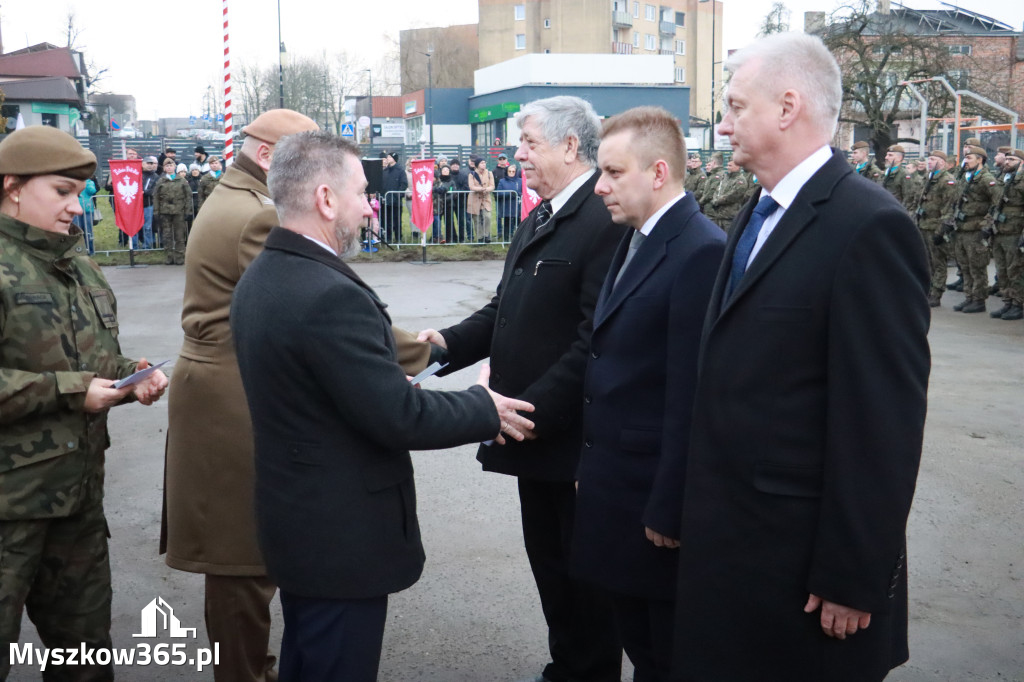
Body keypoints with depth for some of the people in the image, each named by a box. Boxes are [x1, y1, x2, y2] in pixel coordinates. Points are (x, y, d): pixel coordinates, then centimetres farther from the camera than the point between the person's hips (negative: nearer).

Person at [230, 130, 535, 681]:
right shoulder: (332, 295, -27)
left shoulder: (260, 278, 3)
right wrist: (484, 408, -9)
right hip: (342, 534, -9)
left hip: (293, 517, 9)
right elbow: (399, 418, -24)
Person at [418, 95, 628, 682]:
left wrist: (530, 409, -23)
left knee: (584, 572, 8)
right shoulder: (537, 221, 12)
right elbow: (506, 309, 13)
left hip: (576, 436, -9)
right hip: (536, 432, 9)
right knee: (548, 560, 21)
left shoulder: (606, 221, -20)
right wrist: (451, 342, -3)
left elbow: (594, 341, -25)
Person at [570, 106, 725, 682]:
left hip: (656, 494, -9)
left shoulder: (702, 252, -20)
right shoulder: (636, 241, 10)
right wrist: (592, 463, 13)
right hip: (616, 484, 9)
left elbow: (690, 395, -22)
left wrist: (668, 510, -19)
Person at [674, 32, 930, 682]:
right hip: (730, 541, 8)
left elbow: (885, 422, -19)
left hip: (804, 554, -8)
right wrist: (703, 520, 12)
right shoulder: (758, 214, 10)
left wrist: (853, 580, -17)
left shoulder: (869, 225, -17)